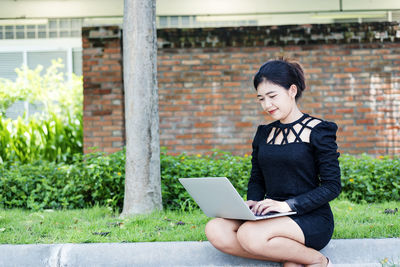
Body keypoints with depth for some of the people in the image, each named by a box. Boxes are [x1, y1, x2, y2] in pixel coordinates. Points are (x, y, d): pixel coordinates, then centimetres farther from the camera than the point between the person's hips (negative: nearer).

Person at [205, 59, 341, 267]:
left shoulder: (317, 131, -2)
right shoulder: (264, 133, 16)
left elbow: (332, 186, -8)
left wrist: (288, 205, -20)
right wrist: (253, 203, -4)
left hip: (311, 219, -6)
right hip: (273, 218, 6)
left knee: (249, 234, -34)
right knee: (215, 230, -22)